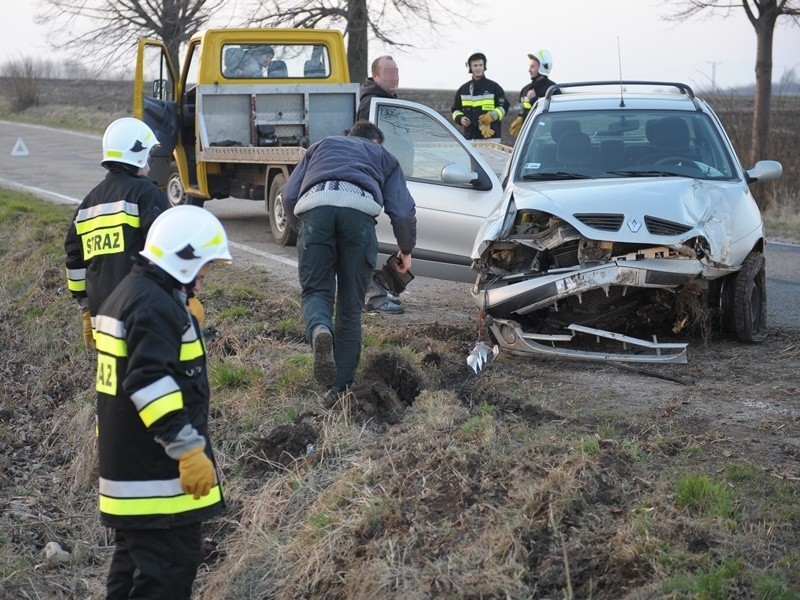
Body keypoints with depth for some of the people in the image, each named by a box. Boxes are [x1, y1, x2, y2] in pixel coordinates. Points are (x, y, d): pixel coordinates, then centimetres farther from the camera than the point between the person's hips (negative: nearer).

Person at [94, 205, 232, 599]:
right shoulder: (156, 305, -19)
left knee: (135, 559, 18)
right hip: (157, 470, -11)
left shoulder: (130, 292, 16)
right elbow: (151, 383, -27)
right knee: (171, 566, -7)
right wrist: (189, 450, -25)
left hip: (127, 460, 11)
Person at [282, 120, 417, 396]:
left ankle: (320, 331, -28)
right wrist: (406, 251, 38)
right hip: (359, 207, 0)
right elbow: (403, 211, 23)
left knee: (315, 290, 7)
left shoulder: (321, 145, 39)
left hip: (314, 205, 1)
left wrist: (301, 229, 42)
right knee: (350, 305, 10)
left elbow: (289, 195, 26)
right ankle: (341, 386, 13)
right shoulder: (383, 156, 35)